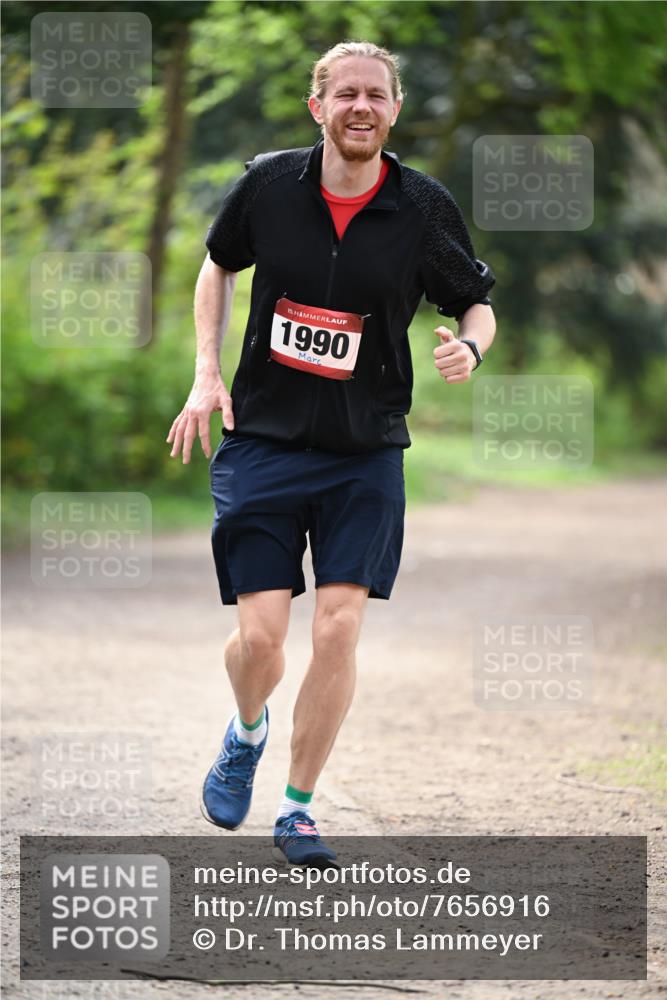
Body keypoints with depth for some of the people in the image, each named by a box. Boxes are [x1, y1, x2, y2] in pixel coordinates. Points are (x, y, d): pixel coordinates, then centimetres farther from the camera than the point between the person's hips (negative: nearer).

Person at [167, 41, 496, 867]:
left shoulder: (425, 209, -6)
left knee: (339, 629, -7)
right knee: (260, 637, -6)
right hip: (262, 438, 0)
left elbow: (478, 303, 7)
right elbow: (219, 265, 14)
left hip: (366, 452, 0)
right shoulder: (268, 184, -4)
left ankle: (297, 809, 11)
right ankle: (247, 732, 30)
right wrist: (207, 374, 4)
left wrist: (468, 347, -16)